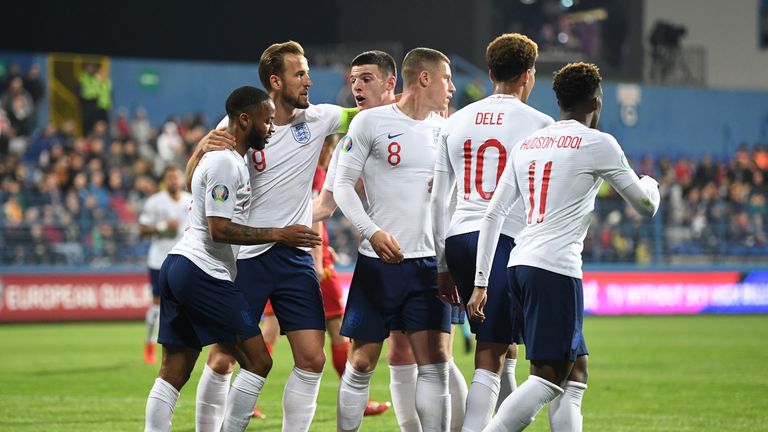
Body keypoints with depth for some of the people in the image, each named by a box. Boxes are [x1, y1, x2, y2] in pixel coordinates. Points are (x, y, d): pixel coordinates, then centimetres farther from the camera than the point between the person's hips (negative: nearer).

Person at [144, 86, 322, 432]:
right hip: (203, 272, -11)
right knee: (258, 362, -6)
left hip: (177, 265, 11)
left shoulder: (233, 160, 19)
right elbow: (219, 229, -18)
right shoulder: (225, 163, -13)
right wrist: (278, 234, -15)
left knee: (173, 373, 6)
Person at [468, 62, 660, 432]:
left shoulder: (525, 145, 17)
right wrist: (650, 183, 32)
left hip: (520, 264, 8)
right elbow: (646, 206, 8)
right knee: (548, 379, -9)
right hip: (556, 268, -8)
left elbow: (492, 215, 14)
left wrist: (481, 283, 15)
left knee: (576, 373, 14)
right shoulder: (597, 143, -1)